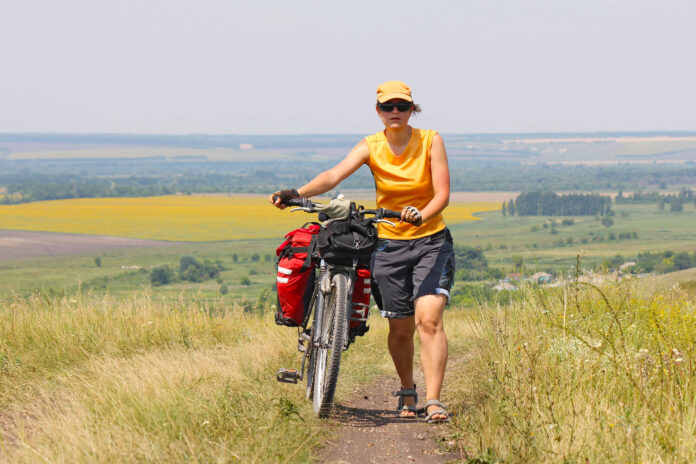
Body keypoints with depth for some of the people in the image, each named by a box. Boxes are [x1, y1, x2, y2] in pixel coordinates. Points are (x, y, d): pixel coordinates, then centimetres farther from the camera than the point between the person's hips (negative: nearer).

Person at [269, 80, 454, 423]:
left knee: (428, 320, -18)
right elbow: (334, 175, -19)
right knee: (400, 328, 8)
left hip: (431, 241, -2)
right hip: (388, 244, 2)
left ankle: (433, 401, -20)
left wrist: (421, 215, -35)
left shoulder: (430, 141, -6)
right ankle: (407, 393, 31)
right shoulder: (371, 147, -4)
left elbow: (442, 194, -13)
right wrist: (296, 193, -37)